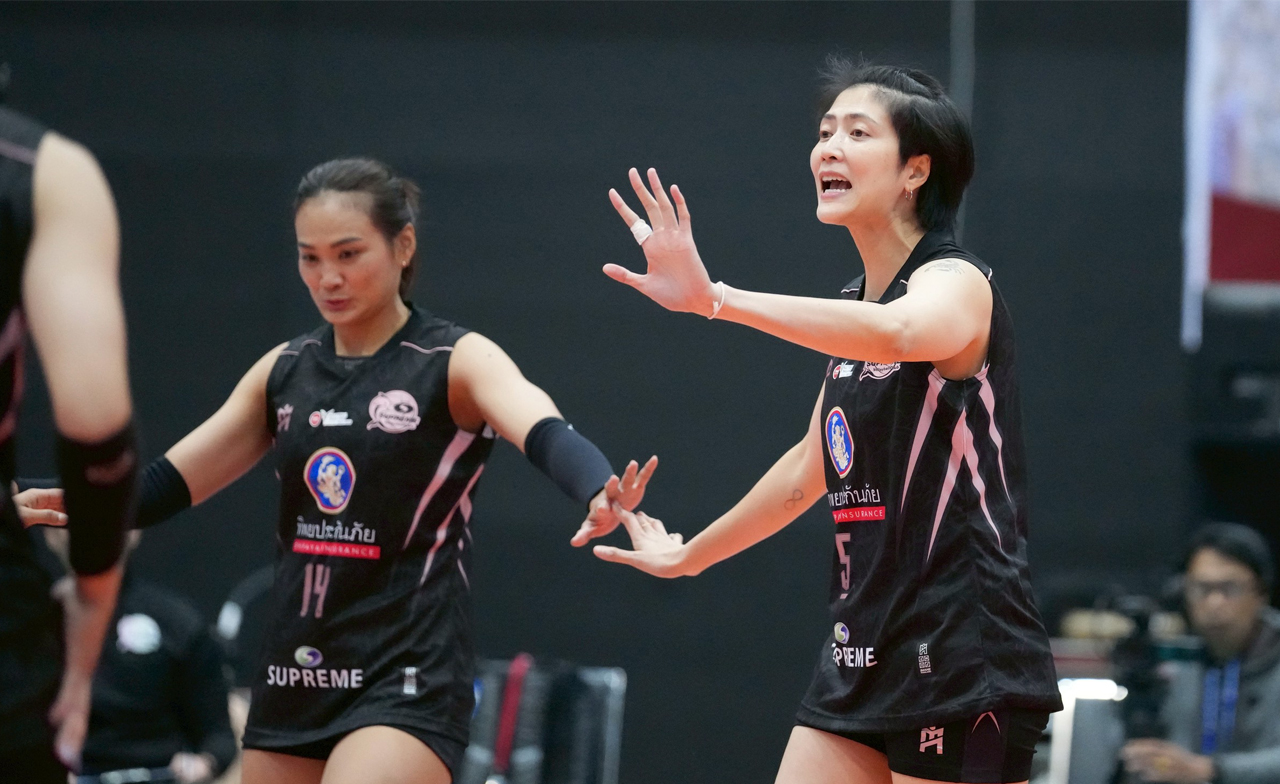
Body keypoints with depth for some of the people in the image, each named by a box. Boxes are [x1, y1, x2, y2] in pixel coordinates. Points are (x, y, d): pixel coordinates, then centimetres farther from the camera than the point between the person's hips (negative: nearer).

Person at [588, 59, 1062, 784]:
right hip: (864, 656, 8)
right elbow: (809, 471, 30)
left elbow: (898, 332, -36)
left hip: (962, 665, -8)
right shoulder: (857, 305, 16)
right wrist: (687, 555, 41)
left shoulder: (957, 282, -10)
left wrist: (714, 298, -44)